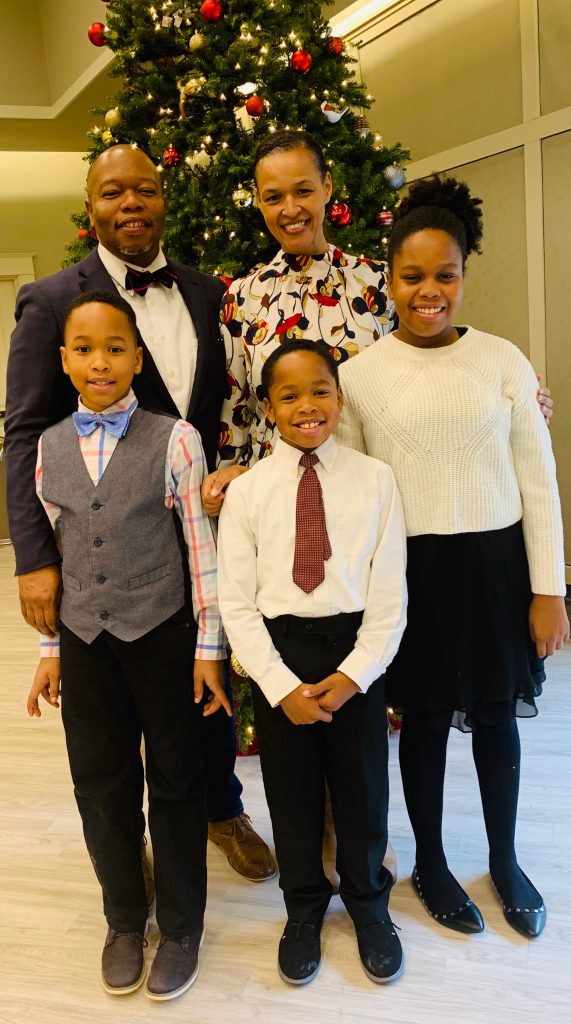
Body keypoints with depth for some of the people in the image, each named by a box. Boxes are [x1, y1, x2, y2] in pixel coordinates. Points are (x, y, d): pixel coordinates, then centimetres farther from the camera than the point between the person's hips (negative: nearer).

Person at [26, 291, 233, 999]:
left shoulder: (173, 439, -9)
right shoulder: (49, 447, 3)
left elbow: (202, 548, -7)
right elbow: (53, 553, 8)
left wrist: (208, 648, -7)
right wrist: (51, 649, 9)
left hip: (161, 633, -3)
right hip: (85, 641, 4)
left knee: (174, 782, 11)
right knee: (100, 784, 15)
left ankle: (181, 927, 33)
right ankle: (124, 921, 38)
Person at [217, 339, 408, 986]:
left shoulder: (374, 479, -5)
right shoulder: (246, 491, -4)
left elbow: (390, 593, -4)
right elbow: (236, 602, -5)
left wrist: (354, 674, -12)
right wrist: (282, 686, -12)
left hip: (357, 654, 0)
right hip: (277, 654, 0)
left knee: (362, 786, 16)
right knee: (291, 790, 16)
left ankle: (367, 901, 44)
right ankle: (303, 905, 42)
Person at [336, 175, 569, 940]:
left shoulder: (503, 361, -1)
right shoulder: (359, 374, -3)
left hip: (495, 562, 1)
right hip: (411, 568, -1)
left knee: (496, 715, 15)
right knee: (426, 717, 13)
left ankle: (506, 862, 39)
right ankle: (430, 864, 36)